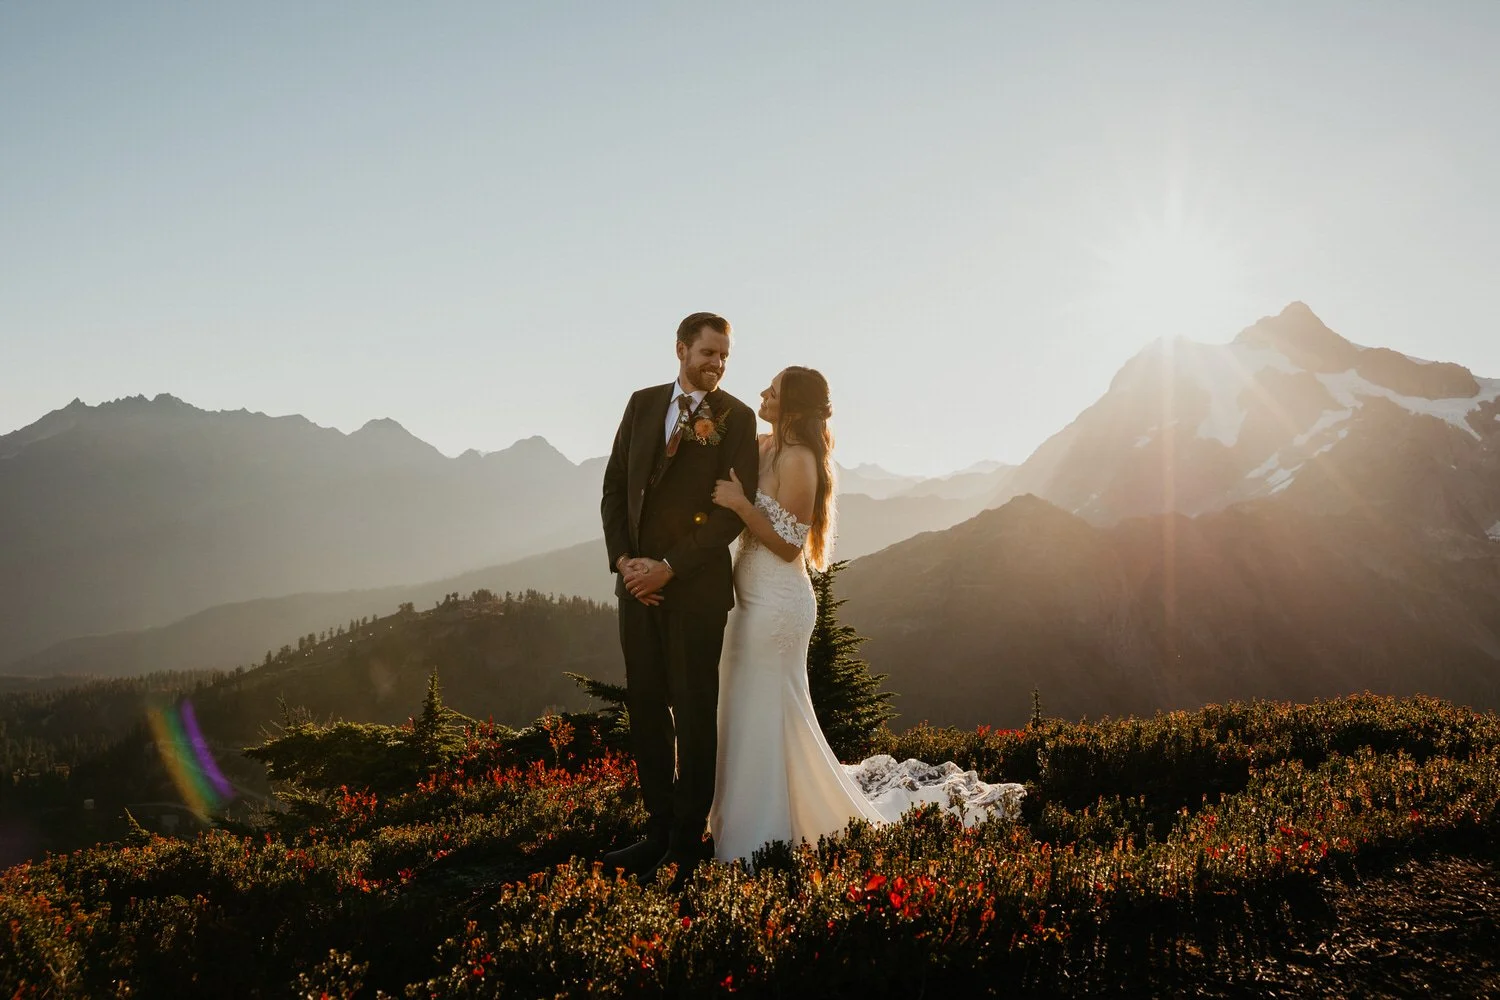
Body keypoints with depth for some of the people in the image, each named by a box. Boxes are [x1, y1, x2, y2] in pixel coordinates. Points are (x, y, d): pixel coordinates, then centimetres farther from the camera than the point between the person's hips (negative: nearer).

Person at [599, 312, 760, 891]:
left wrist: (668, 568, -14)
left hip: (696, 587, -4)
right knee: (646, 710, 8)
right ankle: (659, 830, 19)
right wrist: (624, 560, -4)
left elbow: (735, 510, -10)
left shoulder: (736, 417, -4)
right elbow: (615, 487, 10)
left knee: (693, 714, 2)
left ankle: (686, 844, 13)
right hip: (638, 582, 4)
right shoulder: (643, 404, 10)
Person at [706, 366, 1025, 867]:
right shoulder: (765, 447, 9)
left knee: (765, 719, -1)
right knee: (750, 718, 16)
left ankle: (765, 839, 9)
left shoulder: (797, 458, -17)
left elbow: (789, 545, -17)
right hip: (755, 600, 9)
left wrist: (740, 504, -23)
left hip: (775, 604, -9)